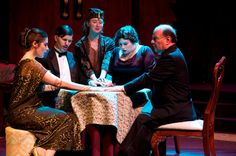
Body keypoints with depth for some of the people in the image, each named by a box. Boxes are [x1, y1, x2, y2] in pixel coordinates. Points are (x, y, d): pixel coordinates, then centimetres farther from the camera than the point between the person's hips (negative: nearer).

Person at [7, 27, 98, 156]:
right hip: (23, 113, -9)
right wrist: (89, 88, -15)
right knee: (66, 119, -12)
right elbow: (58, 82, -19)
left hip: (24, 110, 9)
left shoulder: (25, 62, 15)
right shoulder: (32, 64, -16)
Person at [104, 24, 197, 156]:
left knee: (143, 120, -21)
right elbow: (151, 78, 15)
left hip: (176, 110, -10)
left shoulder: (171, 58, -16)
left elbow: (149, 78, -18)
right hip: (178, 107, 10)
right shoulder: (172, 54, 18)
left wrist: (122, 88, -14)